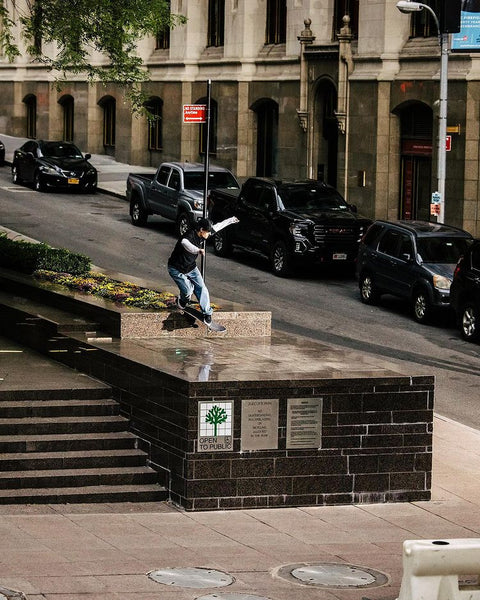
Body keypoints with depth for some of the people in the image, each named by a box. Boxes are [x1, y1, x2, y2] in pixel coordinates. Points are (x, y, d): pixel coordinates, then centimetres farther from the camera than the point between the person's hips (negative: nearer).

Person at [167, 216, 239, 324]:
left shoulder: (201, 235, -7)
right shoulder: (189, 236, -33)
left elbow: (217, 227, 10)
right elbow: (185, 243, -59)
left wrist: (230, 220, 22)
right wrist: (197, 250, -79)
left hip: (191, 268, 7)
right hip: (177, 269, -7)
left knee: (201, 288, -3)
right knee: (188, 291, -14)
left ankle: (207, 313, 10)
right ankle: (182, 301, 21)